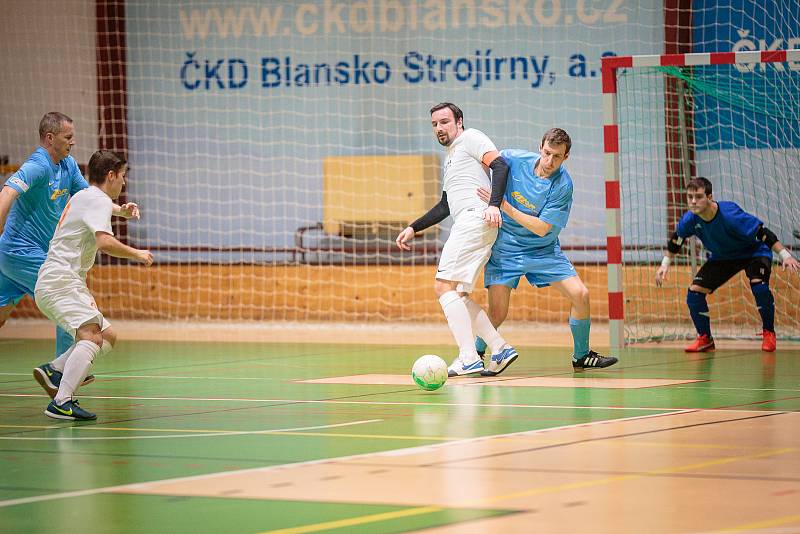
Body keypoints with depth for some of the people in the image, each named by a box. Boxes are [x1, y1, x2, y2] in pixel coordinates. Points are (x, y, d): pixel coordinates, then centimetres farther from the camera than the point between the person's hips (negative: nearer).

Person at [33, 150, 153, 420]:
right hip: (61, 283, -10)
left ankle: (53, 369, 3)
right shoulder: (99, 200, -9)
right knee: (92, 336, -26)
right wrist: (136, 254, -10)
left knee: (108, 336, 12)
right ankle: (61, 402, -37)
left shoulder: (80, 197, 22)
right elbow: (105, 242, -24)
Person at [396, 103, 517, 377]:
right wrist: (413, 228, 28)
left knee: (444, 287, -14)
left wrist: (494, 204, -25)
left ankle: (469, 359, -19)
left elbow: (499, 165, -12)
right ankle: (500, 349, 6)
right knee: (457, 294, 9)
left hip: (476, 218, -10)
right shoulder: (451, 156, 31)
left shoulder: (471, 138, 3)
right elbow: (445, 206, 34)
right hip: (466, 224, 10)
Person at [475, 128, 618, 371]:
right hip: (505, 248, -1)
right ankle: (475, 354, 18)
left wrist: (506, 207, -28)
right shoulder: (513, 159, -14)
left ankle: (581, 356, 11)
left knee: (580, 295, -10)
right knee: (497, 314, -10)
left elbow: (542, 228, -21)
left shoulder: (563, 185, -16)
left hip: (543, 249, 1)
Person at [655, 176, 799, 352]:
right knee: (694, 291, -8)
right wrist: (665, 264, 6)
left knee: (759, 285, -32)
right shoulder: (689, 220, -21)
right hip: (721, 257, 5)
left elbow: (762, 233, -32)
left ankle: (768, 333, -8)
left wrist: (785, 255, -35)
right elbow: (675, 241, 3)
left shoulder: (730, 214, -37)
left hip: (753, 252, -5)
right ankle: (705, 339, 12)